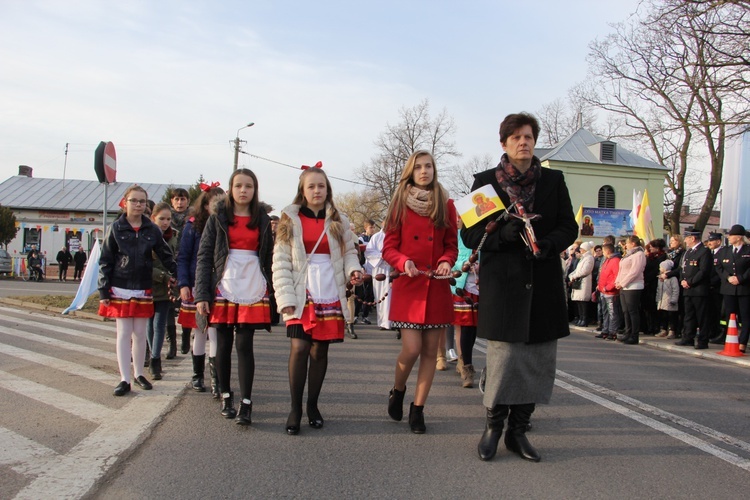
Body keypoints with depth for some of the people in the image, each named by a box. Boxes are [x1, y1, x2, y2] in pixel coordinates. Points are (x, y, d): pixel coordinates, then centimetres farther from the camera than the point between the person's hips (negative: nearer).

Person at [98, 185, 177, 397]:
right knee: (124, 333, 2)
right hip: (120, 289, -2)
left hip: (144, 290, 2)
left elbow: (166, 257, 7)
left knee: (140, 333, 9)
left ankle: (138, 374, 23)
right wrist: (104, 291, -5)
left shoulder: (152, 230, 3)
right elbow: (105, 261, 0)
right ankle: (125, 379, 7)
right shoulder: (115, 228, -1)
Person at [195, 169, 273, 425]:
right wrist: (201, 294, -6)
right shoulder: (218, 218, 5)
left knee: (245, 345, -3)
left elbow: (269, 257, 9)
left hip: (253, 291, 0)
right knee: (223, 344, 6)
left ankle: (246, 404, 0)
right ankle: (226, 396, 23)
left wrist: (271, 291, 3)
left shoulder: (263, 220, 8)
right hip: (223, 289, 0)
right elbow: (204, 257, 1)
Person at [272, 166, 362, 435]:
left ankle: (312, 405, 22)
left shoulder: (338, 221, 10)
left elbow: (349, 252, 12)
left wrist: (353, 270, -11)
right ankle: (295, 408, 2)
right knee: (299, 347, -12)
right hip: (301, 295, -2)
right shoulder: (290, 220, 4)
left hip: (330, 295, 2)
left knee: (320, 350, 6)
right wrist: (285, 298, -10)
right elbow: (281, 262, -1)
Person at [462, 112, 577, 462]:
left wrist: (549, 244, -12)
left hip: (544, 283, 3)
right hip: (502, 282, -3)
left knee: (539, 360, 6)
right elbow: (470, 234, 1)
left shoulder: (553, 180, 11)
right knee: (503, 357, -3)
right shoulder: (486, 181, 5)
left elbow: (569, 226, 9)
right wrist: (501, 234, -17)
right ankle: (493, 426, 16)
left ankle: (518, 430, 21)